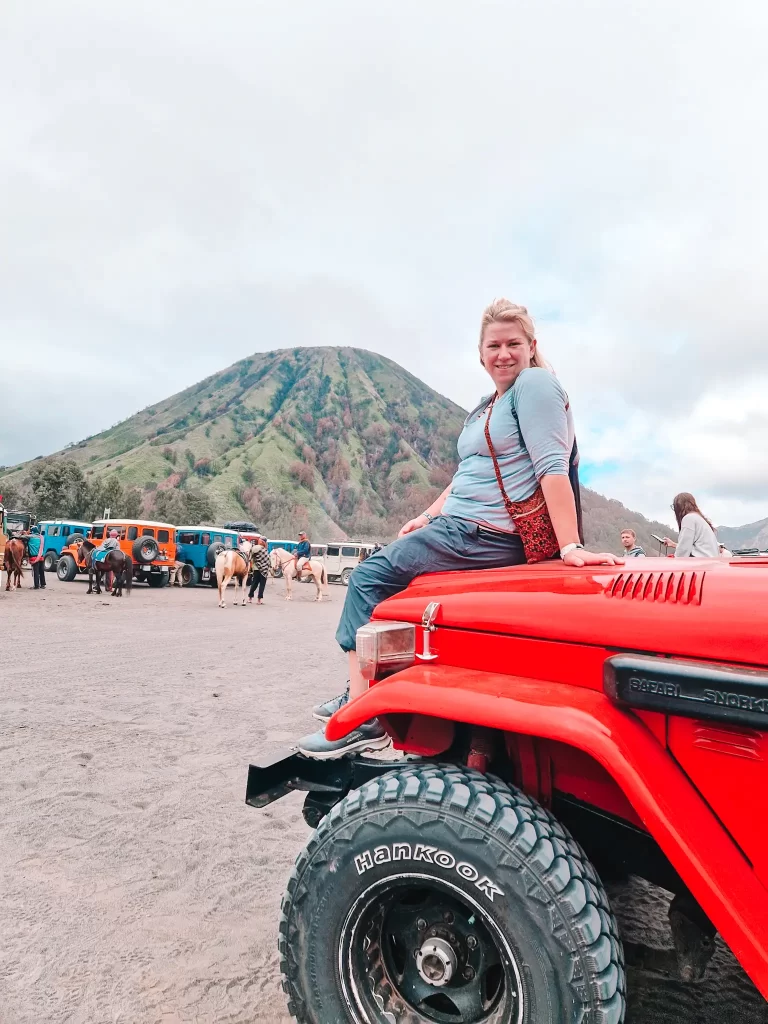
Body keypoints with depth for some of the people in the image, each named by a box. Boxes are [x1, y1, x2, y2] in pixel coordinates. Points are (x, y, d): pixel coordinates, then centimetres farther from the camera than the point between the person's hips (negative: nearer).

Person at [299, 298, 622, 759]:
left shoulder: (535, 383, -9)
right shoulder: (486, 408, 20)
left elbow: (552, 466, -20)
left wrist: (570, 546, -26)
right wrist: (427, 517, 17)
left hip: (490, 537, -10)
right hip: (460, 526, 10)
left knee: (371, 576, -10)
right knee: (376, 570, 14)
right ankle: (361, 696, 19)